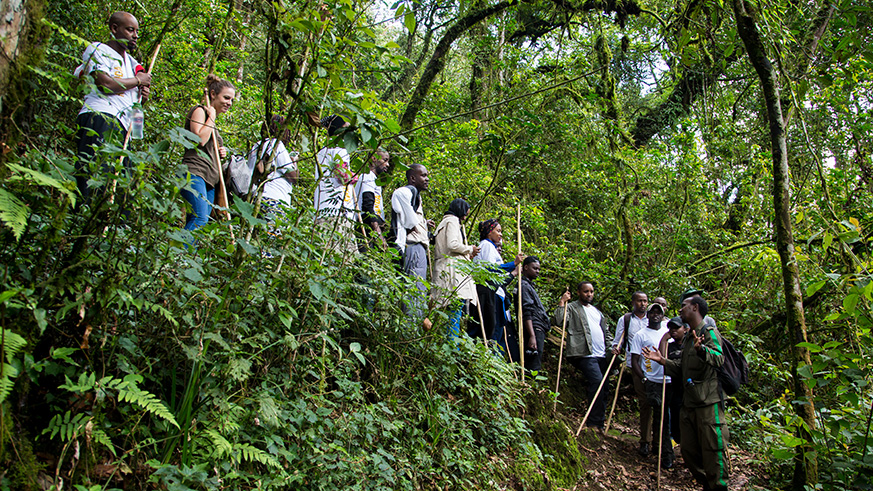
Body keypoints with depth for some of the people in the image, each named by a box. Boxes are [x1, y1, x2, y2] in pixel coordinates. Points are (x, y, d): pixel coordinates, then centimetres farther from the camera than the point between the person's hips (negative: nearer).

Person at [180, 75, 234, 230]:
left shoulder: (213, 121, 29)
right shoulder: (199, 111, 3)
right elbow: (200, 139, -14)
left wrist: (220, 153, 16)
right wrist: (212, 117, -3)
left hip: (209, 178, 9)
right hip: (195, 172, -9)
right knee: (200, 219, -25)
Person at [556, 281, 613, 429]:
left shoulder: (596, 311, 25)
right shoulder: (571, 308, 3)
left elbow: (606, 331, 27)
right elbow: (559, 321, -16)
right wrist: (562, 302, -15)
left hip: (601, 355, 8)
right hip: (585, 354, -8)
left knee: (605, 389, 7)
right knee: (597, 381, -25)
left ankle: (599, 424, 18)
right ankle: (593, 423, -18)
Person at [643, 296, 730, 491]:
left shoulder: (709, 332, -6)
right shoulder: (688, 337, 21)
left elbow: (719, 358, -24)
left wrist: (702, 349, -43)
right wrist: (662, 360, 12)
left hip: (708, 403, -9)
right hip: (689, 403, 9)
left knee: (713, 449, -6)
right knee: (688, 450, 12)